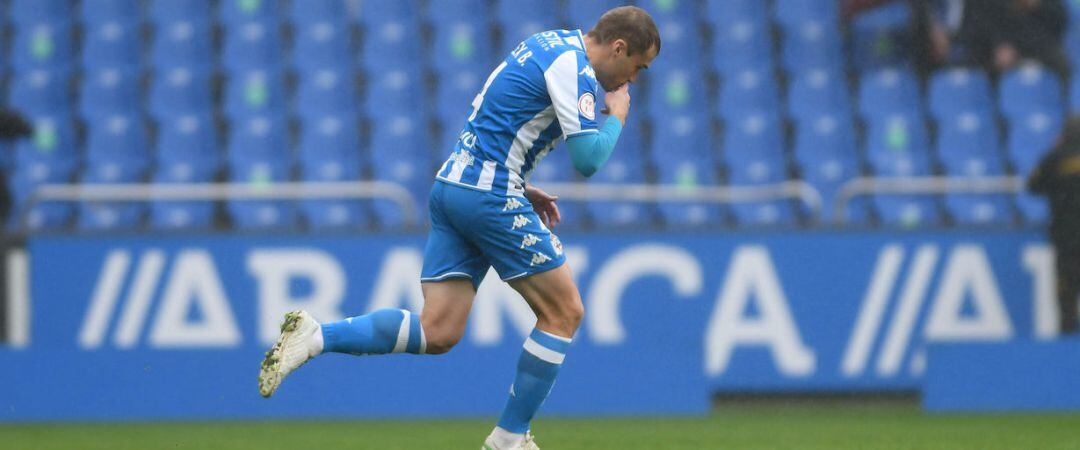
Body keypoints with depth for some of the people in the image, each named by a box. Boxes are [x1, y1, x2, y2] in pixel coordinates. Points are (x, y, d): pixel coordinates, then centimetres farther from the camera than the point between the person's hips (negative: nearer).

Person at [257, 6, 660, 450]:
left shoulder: (547, 44, 18)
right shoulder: (574, 66, -11)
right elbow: (588, 159, -18)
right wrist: (617, 116, 1)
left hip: (450, 185, 9)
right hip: (493, 197, -9)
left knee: (437, 332, 3)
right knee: (563, 313, 3)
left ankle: (315, 336, -9)